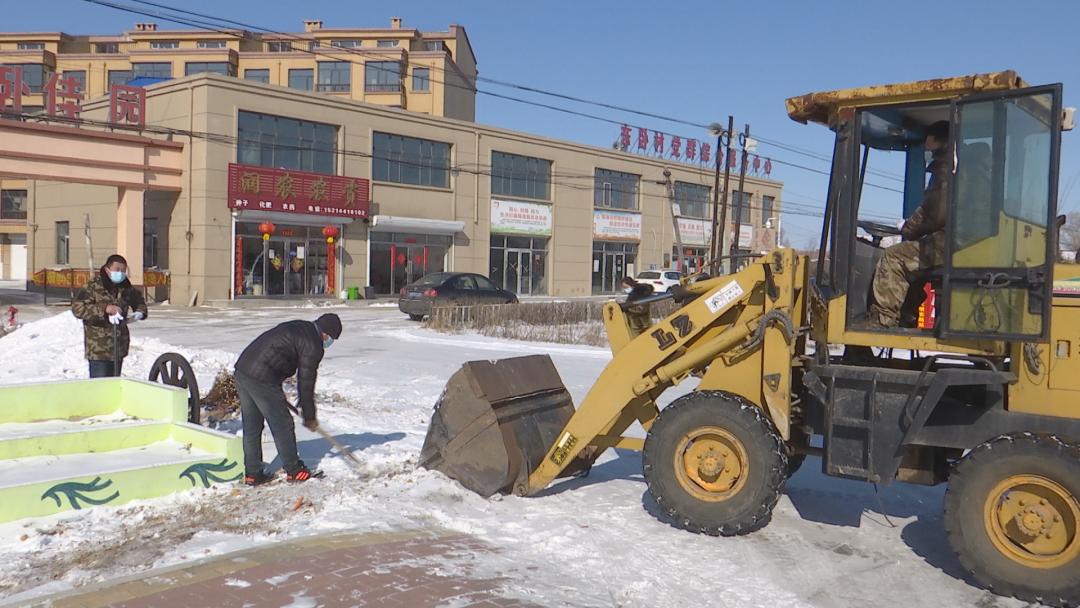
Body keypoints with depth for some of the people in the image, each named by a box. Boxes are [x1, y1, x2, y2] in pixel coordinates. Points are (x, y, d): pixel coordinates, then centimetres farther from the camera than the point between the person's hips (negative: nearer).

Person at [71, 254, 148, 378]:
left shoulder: (126, 287, 8)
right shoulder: (92, 287, -11)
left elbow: (138, 301, 25)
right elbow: (77, 307, -19)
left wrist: (140, 312, 1)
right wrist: (104, 309, -30)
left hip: (119, 346, 6)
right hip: (98, 348, -6)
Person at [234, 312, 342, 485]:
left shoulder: (297, 327, 20)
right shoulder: (314, 346, -7)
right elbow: (306, 384, -4)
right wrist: (310, 417, 7)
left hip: (242, 369, 9)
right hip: (262, 379, -9)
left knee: (251, 426, 16)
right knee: (282, 425, 5)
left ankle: (252, 473, 24)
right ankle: (294, 471, 17)